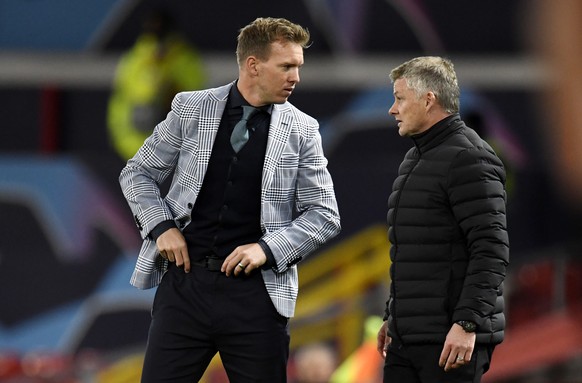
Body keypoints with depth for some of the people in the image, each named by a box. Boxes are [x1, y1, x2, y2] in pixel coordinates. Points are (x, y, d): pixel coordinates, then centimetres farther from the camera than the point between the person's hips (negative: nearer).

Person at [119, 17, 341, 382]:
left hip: (256, 289, 0)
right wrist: (162, 226, -4)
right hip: (186, 278, 0)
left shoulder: (301, 130, 2)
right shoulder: (191, 109, 3)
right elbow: (138, 173, 12)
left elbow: (324, 215, 4)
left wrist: (268, 249, -10)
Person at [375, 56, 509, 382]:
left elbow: (492, 251, -18)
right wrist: (392, 317, 26)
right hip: (407, 337, 9)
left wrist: (467, 323, -24)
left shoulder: (468, 158, -11)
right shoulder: (414, 160, 20)